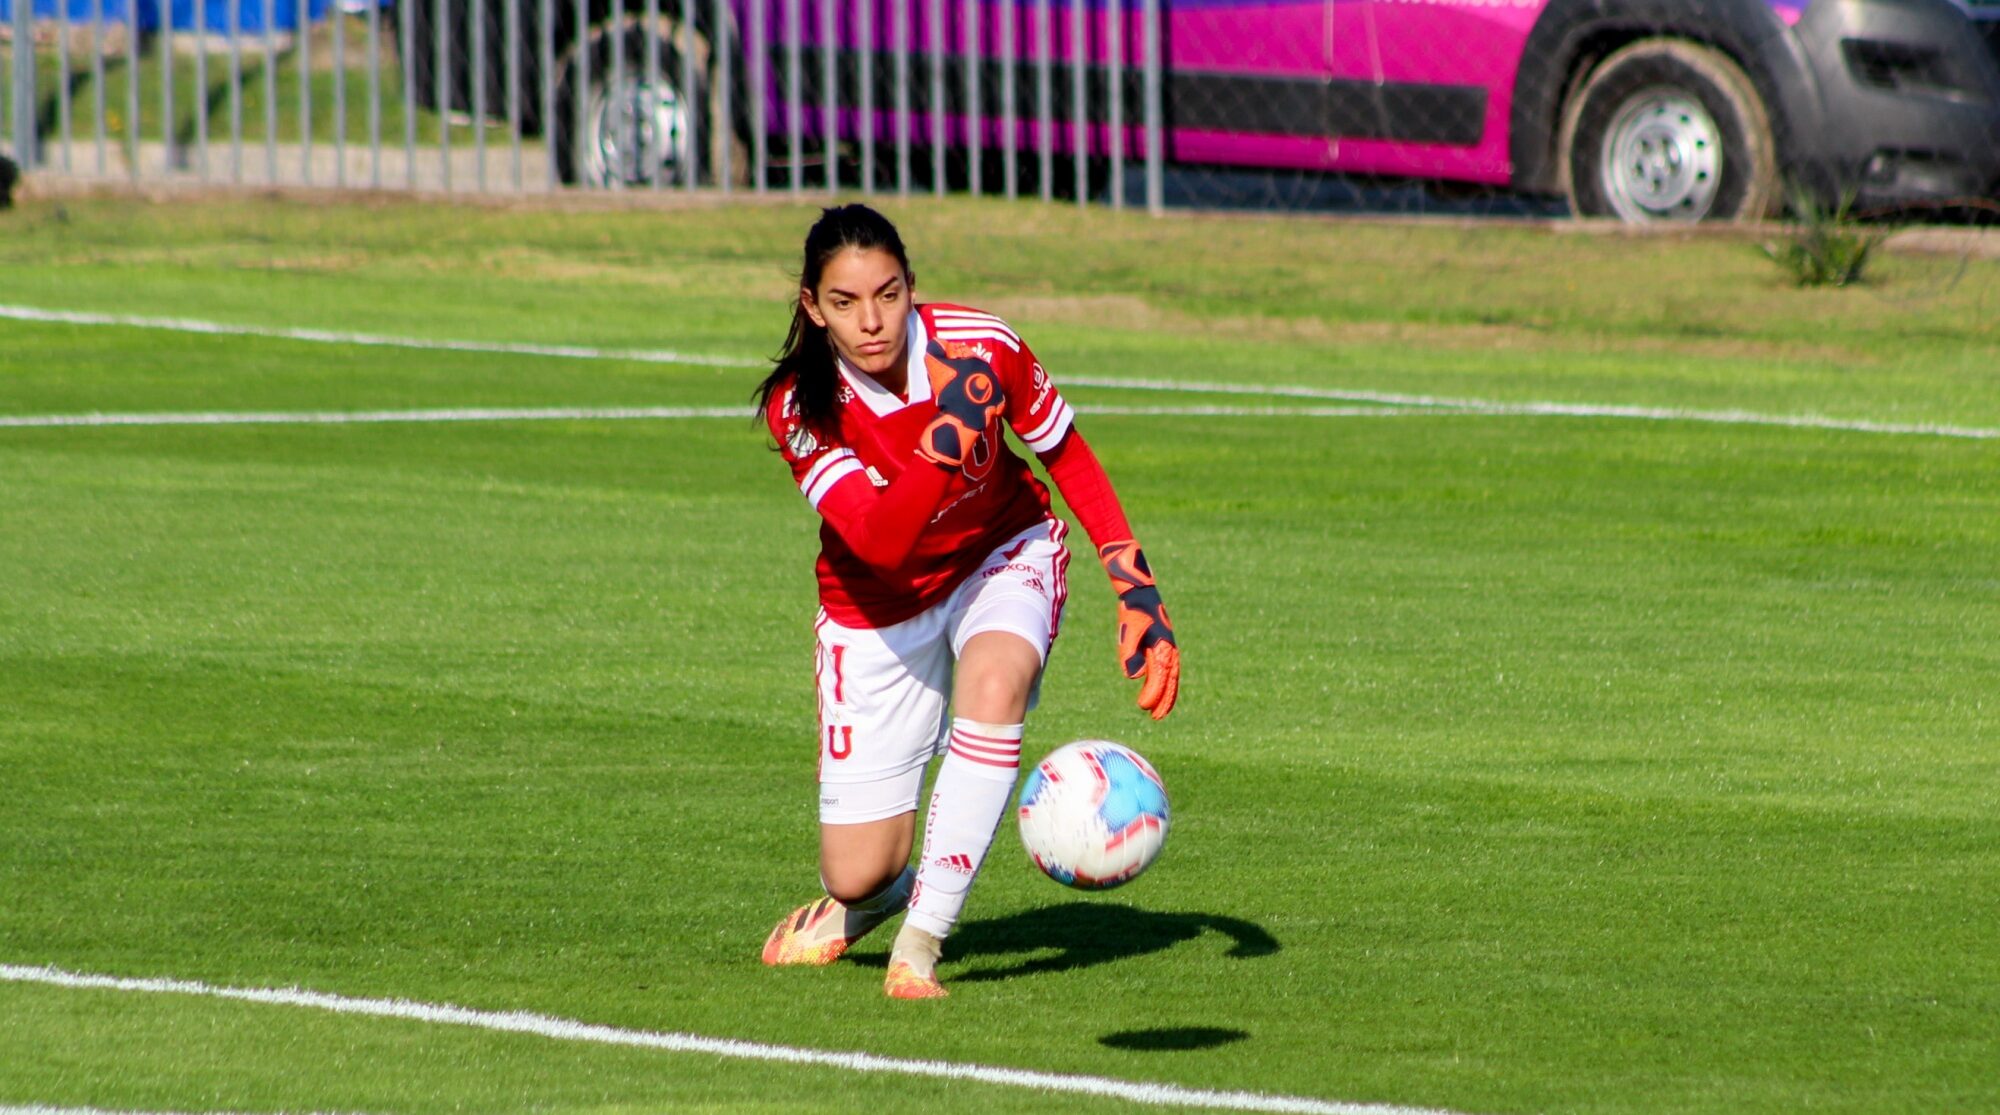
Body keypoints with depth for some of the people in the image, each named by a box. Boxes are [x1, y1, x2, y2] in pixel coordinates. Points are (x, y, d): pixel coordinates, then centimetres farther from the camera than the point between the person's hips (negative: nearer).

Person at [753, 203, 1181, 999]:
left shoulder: (980, 347, -24)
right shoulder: (799, 406, -26)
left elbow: (1069, 459, -7)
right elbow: (880, 542, -35)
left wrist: (1137, 592, -12)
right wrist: (946, 443, -50)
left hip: (1004, 554, 0)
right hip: (881, 606, 0)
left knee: (994, 684, -37)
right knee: (859, 875, -4)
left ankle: (919, 946, -27)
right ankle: (856, 904, 38)